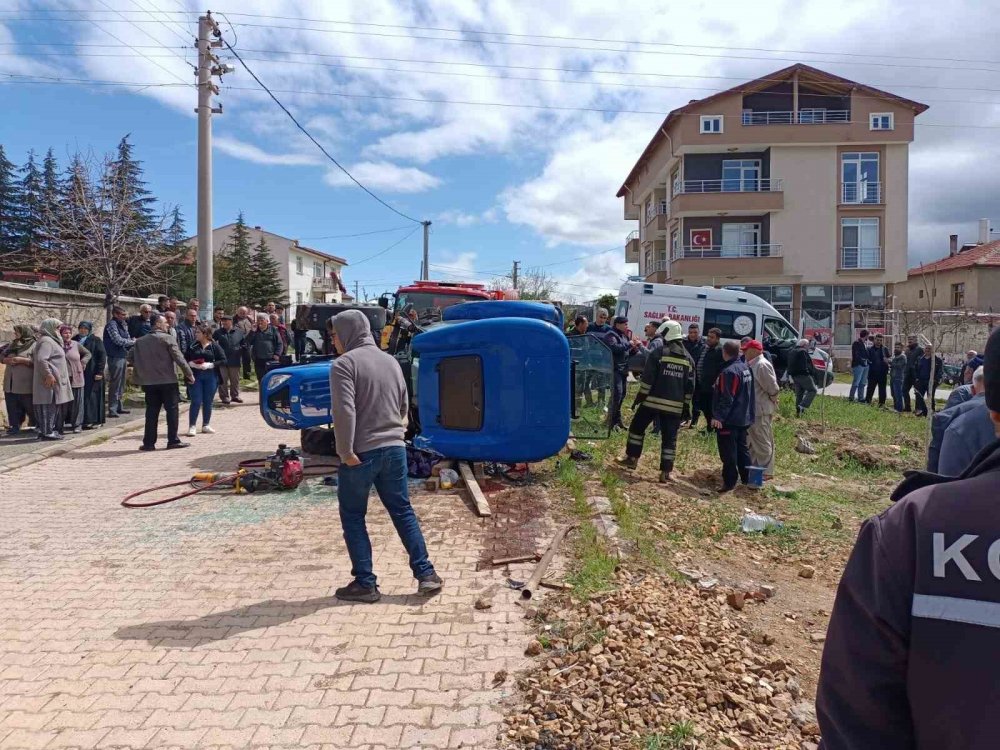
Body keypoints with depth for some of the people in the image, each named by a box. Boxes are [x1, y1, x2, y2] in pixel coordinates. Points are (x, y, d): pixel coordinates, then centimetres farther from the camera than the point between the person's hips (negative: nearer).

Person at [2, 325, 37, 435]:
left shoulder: (33, 345, -5)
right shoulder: (13, 344, 18)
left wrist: (20, 360, -19)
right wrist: (8, 360, -5)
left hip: (25, 383, -7)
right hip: (10, 382, 7)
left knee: (30, 406, 0)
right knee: (12, 407, 7)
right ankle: (15, 427, 12)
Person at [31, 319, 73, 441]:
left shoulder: (51, 340, 19)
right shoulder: (46, 341, -12)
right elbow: (41, 359, -24)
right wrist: (48, 375, -23)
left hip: (53, 380, 10)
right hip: (50, 381, -10)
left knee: (52, 406, 12)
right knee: (49, 405, -7)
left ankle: (43, 430, 18)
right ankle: (47, 432, -4)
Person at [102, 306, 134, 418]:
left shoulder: (122, 324, 14)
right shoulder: (112, 324, -11)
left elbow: (128, 339, 15)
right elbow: (118, 340, -19)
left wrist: (131, 343, -6)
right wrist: (133, 342, -6)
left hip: (122, 356, 9)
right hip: (115, 357, -9)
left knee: (121, 384, 15)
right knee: (114, 385, -6)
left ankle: (119, 406, 25)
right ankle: (112, 410, -2)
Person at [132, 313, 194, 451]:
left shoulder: (140, 341, 9)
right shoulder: (167, 338, -7)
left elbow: (136, 362, 11)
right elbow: (179, 358, -11)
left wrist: (140, 380, 18)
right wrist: (189, 374, -5)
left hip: (149, 382, 5)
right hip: (168, 381, -5)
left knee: (151, 412, 8)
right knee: (172, 410, 3)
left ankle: (149, 443, 9)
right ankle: (173, 440, 4)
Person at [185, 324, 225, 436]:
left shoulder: (214, 346, -2)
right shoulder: (193, 346, 4)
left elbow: (223, 360, -5)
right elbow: (185, 359, 8)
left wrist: (210, 365, -15)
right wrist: (191, 364, -12)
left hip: (210, 376, 0)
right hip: (196, 376, 0)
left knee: (208, 402, 7)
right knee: (196, 402, -3)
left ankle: (206, 425, 19)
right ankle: (192, 426, 3)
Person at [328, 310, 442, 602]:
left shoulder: (344, 363, -10)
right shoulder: (390, 360, 12)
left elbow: (344, 410, -21)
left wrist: (346, 451, -17)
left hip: (361, 453, -6)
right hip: (395, 449, 6)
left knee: (353, 517, 9)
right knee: (403, 512, 14)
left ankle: (365, 583, 11)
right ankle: (426, 574, 13)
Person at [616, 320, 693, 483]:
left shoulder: (658, 353, -5)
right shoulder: (688, 359, 10)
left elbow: (647, 378, -9)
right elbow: (690, 386, 11)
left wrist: (640, 396, -2)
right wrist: (686, 406, 16)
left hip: (653, 400, -3)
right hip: (675, 405, 4)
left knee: (637, 427, 15)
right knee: (669, 437, 5)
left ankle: (632, 458, 19)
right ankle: (666, 472, 4)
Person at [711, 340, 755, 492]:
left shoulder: (729, 371, -20)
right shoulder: (745, 368, 10)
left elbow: (726, 398, -24)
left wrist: (719, 416, -22)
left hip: (729, 420, -10)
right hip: (743, 418, 10)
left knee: (728, 452, -3)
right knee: (742, 448, 18)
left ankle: (730, 481, 0)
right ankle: (747, 478, 27)